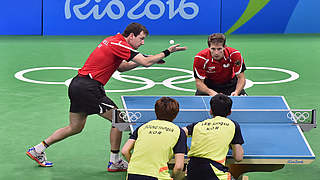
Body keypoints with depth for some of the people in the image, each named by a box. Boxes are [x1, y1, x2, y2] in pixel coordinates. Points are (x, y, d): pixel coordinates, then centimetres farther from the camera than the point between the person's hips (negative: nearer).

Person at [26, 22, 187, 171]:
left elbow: (120, 67, 24)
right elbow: (146, 63, -18)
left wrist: (142, 61, 15)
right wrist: (167, 52, -9)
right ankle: (115, 162, 5)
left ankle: (37, 150, 21)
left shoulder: (112, 41, 16)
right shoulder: (120, 44, -13)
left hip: (77, 85, 10)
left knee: (75, 127, 18)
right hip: (89, 87, -10)